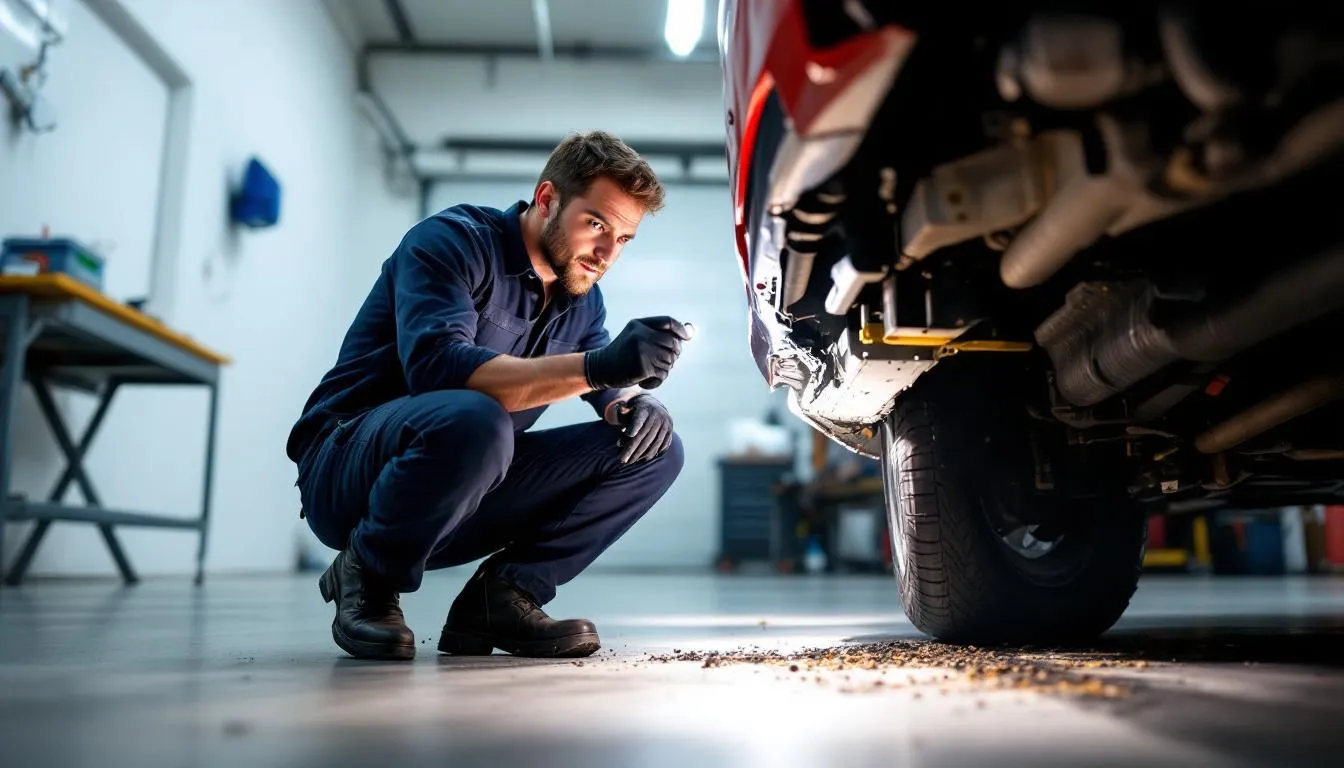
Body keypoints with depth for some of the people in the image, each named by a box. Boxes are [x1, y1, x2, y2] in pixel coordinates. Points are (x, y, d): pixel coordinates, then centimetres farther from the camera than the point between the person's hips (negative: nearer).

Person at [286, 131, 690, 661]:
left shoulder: (582, 299, 10)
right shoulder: (452, 240, -14)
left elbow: (613, 388, 10)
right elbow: (436, 364, -31)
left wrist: (635, 404, -17)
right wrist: (595, 367, -41)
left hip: (464, 506, 7)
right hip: (344, 468, -7)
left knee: (655, 449, -2)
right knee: (473, 420, -41)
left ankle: (499, 595, -5)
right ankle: (366, 579, -12)